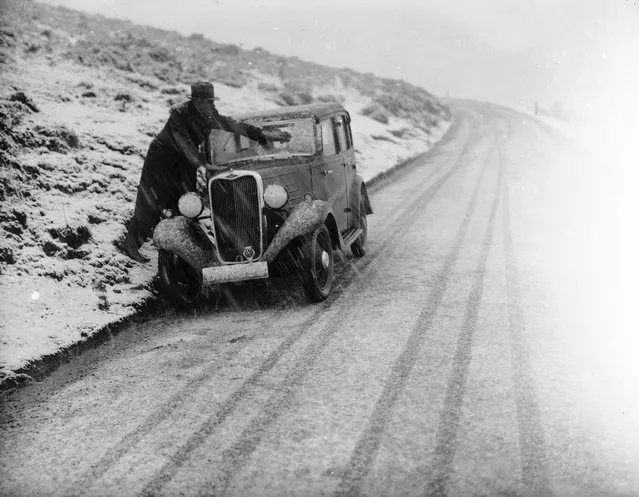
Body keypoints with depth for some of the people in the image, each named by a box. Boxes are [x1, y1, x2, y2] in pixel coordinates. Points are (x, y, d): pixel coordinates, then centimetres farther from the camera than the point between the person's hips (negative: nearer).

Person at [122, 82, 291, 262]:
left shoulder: (210, 113, -9)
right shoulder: (180, 114, -30)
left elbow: (231, 125, -7)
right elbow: (184, 143, -37)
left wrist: (265, 135, -11)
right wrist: (203, 164, -47)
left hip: (183, 162, 7)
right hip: (161, 159, -7)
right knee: (150, 205, -1)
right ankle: (131, 244, 12)